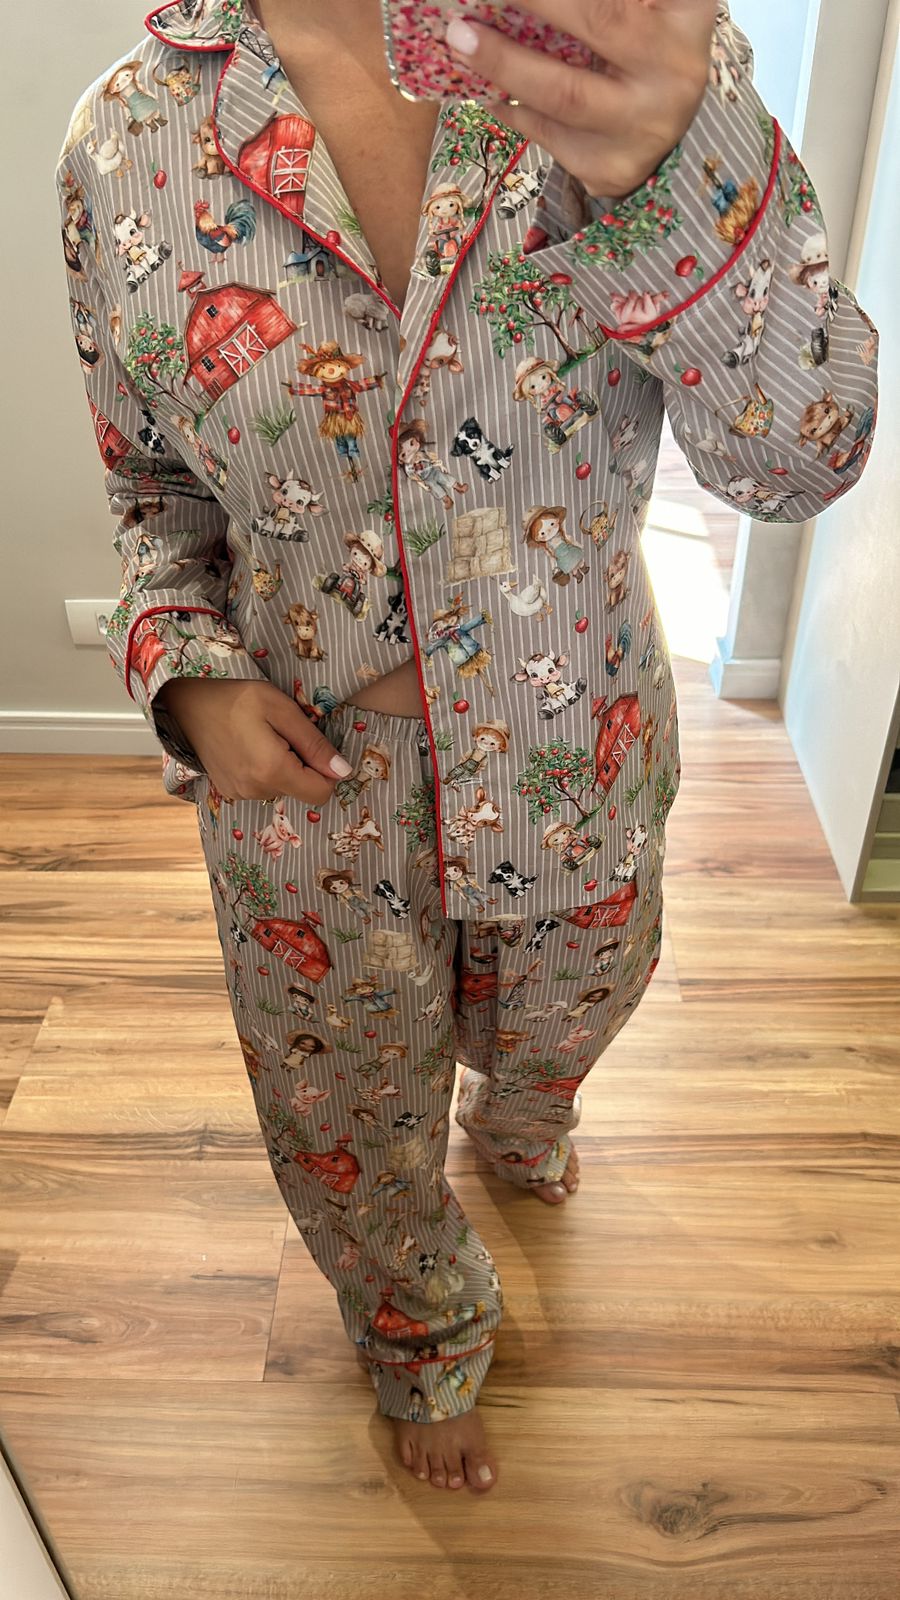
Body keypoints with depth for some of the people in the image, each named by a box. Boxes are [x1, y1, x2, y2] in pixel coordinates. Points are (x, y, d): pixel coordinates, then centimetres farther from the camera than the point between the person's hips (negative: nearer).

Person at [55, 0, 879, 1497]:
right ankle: (425, 1348, 57)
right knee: (353, 1125, 21)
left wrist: (676, 162, -42)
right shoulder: (128, 141, -11)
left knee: (557, 1028, 31)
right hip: (305, 772, 0)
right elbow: (157, 484, 3)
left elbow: (804, 449, -23)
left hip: (580, 764, 1)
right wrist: (188, 670, -17)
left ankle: (516, 1120, 72)